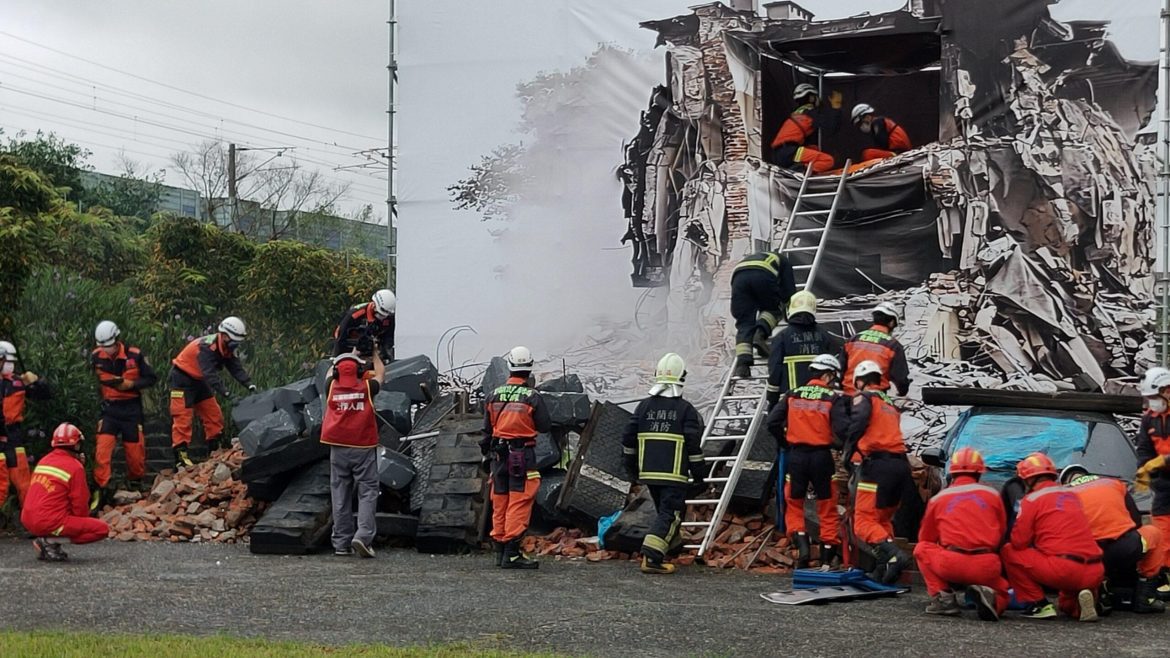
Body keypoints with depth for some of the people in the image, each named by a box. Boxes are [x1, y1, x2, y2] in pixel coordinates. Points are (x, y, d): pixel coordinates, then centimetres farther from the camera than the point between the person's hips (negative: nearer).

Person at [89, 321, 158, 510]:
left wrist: (130, 384, -19)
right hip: (109, 409, 1)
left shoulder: (135, 355, -13)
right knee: (102, 450, -12)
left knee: (134, 450, 5)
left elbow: (151, 379, -5)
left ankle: (136, 485, 29)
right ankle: (100, 491, -9)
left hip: (131, 409, -1)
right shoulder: (96, 357, -4)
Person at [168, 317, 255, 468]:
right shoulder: (206, 347, -31)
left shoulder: (227, 349, -4)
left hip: (199, 381, 9)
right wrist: (226, 393, -49)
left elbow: (237, 369, -10)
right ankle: (180, 457, -16)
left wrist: (250, 385, -26)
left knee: (214, 415, 6)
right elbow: (210, 374, -40)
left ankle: (215, 451, 14)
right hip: (183, 378, -9)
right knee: (183, 417, -13)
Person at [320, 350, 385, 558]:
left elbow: (330, 373, 27)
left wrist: (352, 355, 39)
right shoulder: (366, 388, -2)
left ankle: (341, 543, 7)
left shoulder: (332, 388, 2)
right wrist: (374, 353, 37)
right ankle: (363, 536, -17)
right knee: (368, 491, -1)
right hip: (363, 448, -2)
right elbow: (380, 372, 20)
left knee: (340, 495, 6)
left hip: (338, 449, 2)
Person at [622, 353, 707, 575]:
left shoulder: (644, 406, 8)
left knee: (664, 512, 23)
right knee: (670, 515, -6)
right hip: (674, 474, -5)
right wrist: (699, 473, 3)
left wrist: (631, 468, 22)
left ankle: (656, 553, 24)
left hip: (648, 472, 5)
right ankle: (652, 556, -20)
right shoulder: (686, 410, -5)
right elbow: (693, 444, -8)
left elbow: (628, 438, 10)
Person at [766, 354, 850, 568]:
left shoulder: (793, 395, 4)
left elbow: (772, 422, -2)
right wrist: (842, 445, 6)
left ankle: (801, 542, -6)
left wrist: (785, 443, 12)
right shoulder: (834, 398, -4)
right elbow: (842, 429, -15)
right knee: (827, 507, 11)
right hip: (822, 456, -1)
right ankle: (827, 557, 13)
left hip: (796, 456, 2)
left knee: (794, 504, 16)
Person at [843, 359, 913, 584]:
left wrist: (847, 454, -6)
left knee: (864, 522, -8)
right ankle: (884, 569, 9)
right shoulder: (891, 404, 27)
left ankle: (893, 555, -28)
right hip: (900, 464, 8)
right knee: (884, 519, 18)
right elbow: (888, 432, 18)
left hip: (877, 465, -8)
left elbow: (857, 425, -15)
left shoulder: (864, 398, 3)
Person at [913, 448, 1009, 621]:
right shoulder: (993, 495, 14)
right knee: (1001, 597, 30)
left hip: (951, 566, -1)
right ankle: (988, 594, -8)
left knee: (921, 549, 26)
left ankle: (943, 597, 7)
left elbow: (926, 538, 24)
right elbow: (1002, 536, 21)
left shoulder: (938, 498, 13)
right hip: (987, 569, 1)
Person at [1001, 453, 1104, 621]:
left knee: (1008, 552, 11)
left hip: (1063, 571, -7)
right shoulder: (1072, 495, 20)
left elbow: (1018, 542, -1)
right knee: (1067, 606, 36)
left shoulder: (1032, 499, 0)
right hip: (1095, 574, 7)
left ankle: (1039, 605, 4)